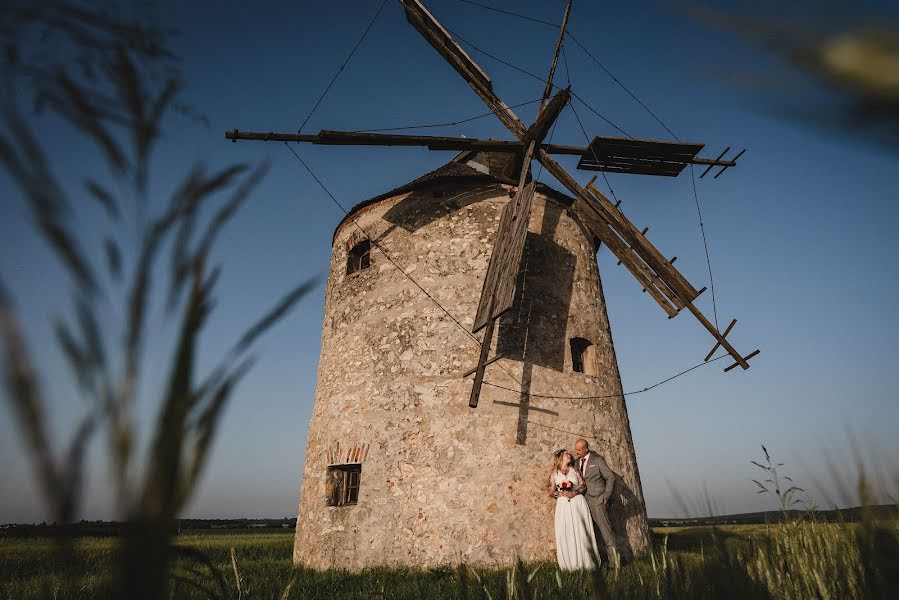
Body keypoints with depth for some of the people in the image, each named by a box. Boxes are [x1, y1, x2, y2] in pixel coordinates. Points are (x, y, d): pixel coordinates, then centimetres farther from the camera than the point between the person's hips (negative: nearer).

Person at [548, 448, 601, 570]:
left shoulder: (574, 470, 10)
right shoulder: (554, 473, 7)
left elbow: (583, 486, 6)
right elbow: (551, 491, 7)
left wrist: (575, 492, -11)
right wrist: (561, 493, -11)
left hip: (578, 502, 1)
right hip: (563, 505, -1)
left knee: (581, 531, -1)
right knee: (566, 533, -4)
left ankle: (586, 561, 10)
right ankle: (571, 563, 6)